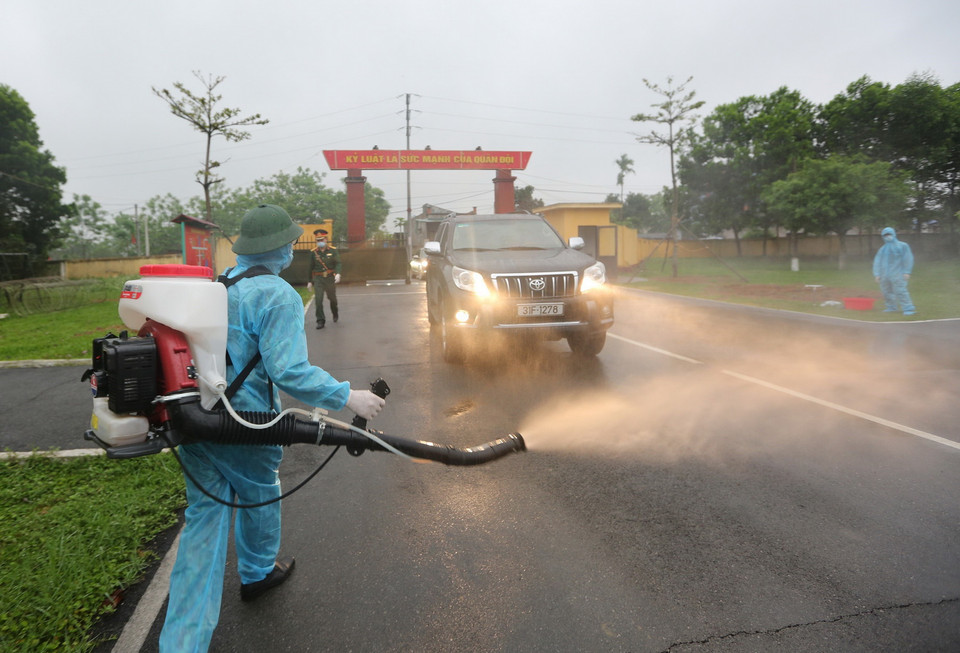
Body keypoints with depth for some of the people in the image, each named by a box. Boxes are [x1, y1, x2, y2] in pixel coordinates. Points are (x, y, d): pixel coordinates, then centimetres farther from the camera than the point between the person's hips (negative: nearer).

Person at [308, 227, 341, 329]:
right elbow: (310, 267, 8)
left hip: (330, 278, 0)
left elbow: (338, 263, -8)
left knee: (332, 298, 15)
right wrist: (310, 281, 8)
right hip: (318, 279, 0)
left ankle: (335, 313, 42)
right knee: (318, 299, -9)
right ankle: (320, 321, -3)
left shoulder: (333, 250, -1)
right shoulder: (313, 252, 3)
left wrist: (337, 273, -27)